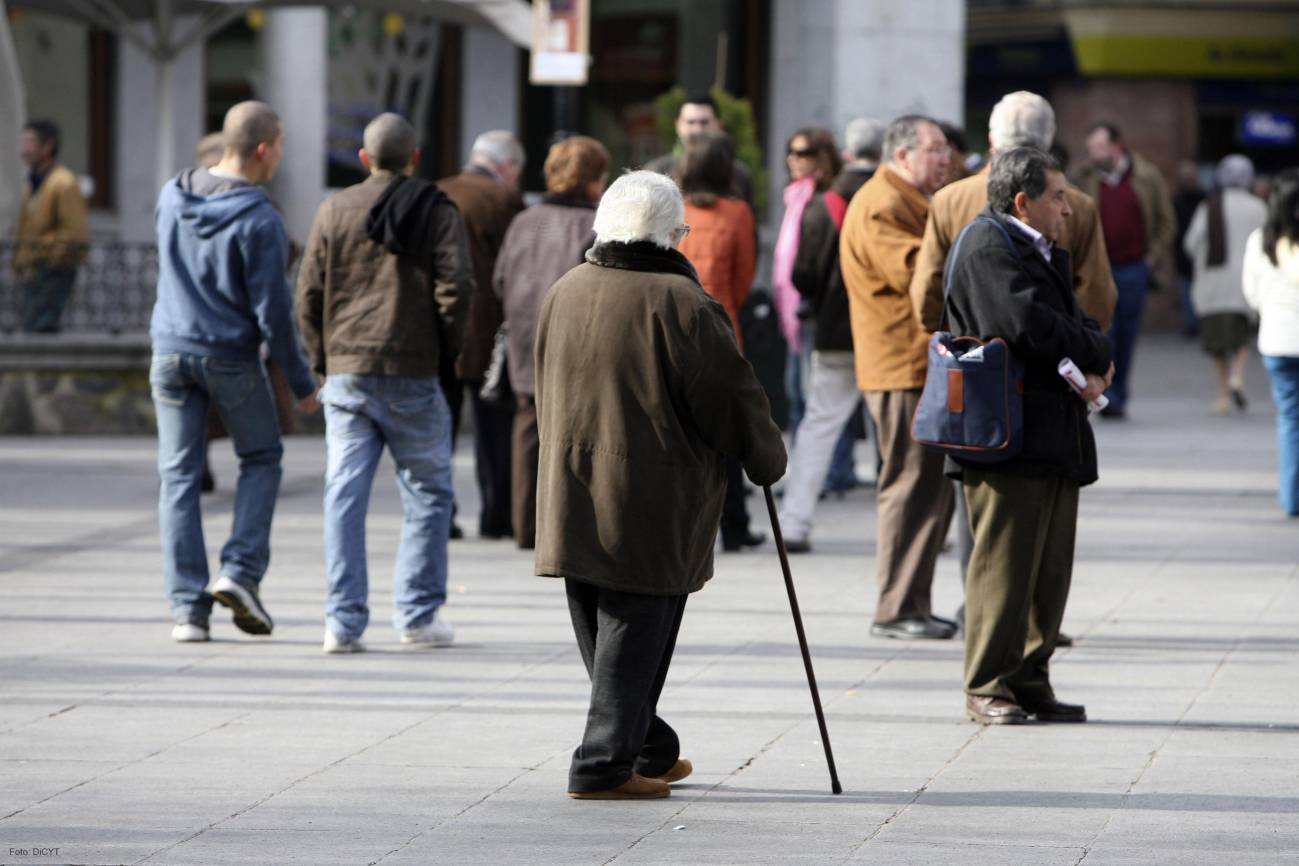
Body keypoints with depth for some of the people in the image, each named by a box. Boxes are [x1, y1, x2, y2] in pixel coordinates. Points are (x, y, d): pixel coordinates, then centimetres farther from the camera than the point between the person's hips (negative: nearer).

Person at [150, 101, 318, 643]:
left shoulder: (172, 197, 0)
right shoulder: (259, 222, -17)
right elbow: (273, 313, -15)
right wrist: (301, 382, -4)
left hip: (171, 351, 4)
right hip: (231, 358, -4)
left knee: (179, 477, 6)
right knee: (261, 459, 17)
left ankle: (187, 606, 1)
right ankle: (241, 572, 1)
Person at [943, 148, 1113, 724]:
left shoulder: (1044, 254, 22)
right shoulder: (989, 249, -11)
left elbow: (1076, 324, 18)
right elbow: (1032, 326, -22)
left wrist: (1092, 368, -5)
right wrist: (1095, 355, -7)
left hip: (1055, 438, 9)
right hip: (1007, 442, -9)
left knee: (1050, 568, 10)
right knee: (1004, 565, -6)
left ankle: (1030, 681, 16)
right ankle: (987, 687, 0)